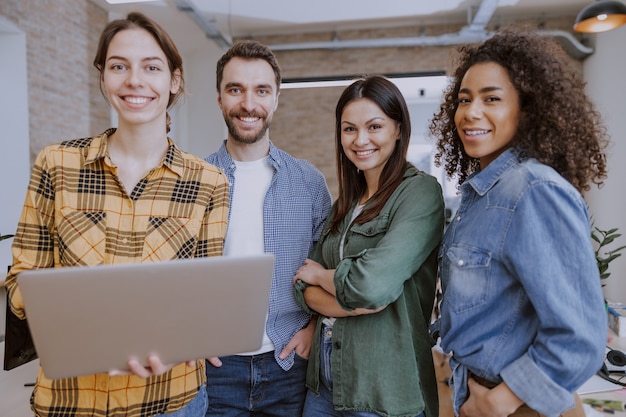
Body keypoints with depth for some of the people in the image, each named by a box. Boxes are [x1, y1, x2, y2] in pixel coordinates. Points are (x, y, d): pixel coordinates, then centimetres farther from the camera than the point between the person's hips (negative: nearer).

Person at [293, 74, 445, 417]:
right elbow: (306, 290, 1)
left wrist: (320, 274, -6)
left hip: (386, 389, -6)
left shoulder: (420, 192, -14)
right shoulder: (345, 205, 6)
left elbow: (371, 284, -26)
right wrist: (355, 302, -18)